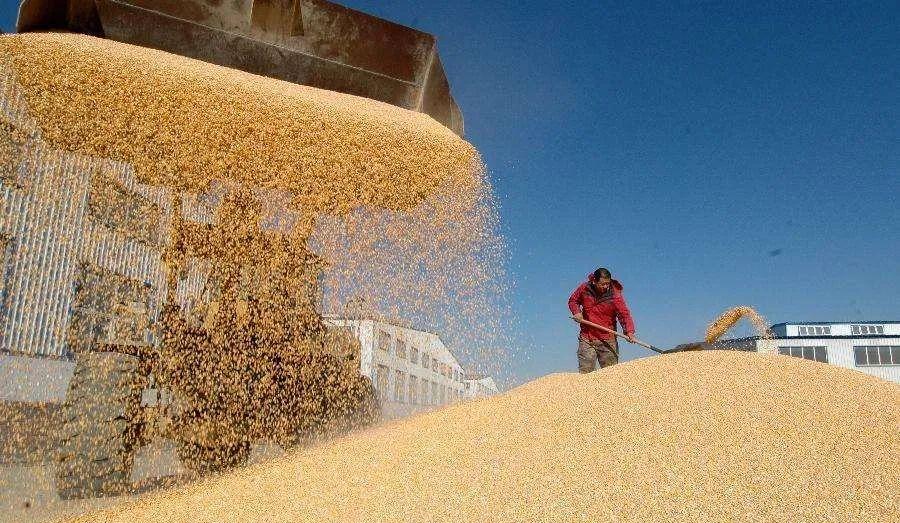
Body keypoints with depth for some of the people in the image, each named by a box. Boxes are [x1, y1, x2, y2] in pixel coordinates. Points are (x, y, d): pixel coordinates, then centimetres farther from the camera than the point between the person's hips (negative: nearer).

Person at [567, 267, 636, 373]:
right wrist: (576, 312, -4)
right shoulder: (584, 289, -3)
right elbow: (573, 301, 15)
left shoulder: (615, 294, -9)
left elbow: (624, 314, -13)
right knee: (585, 374, 2)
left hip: (608, 341, -1)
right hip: (586, 339, 1)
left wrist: (629, 331, -28)